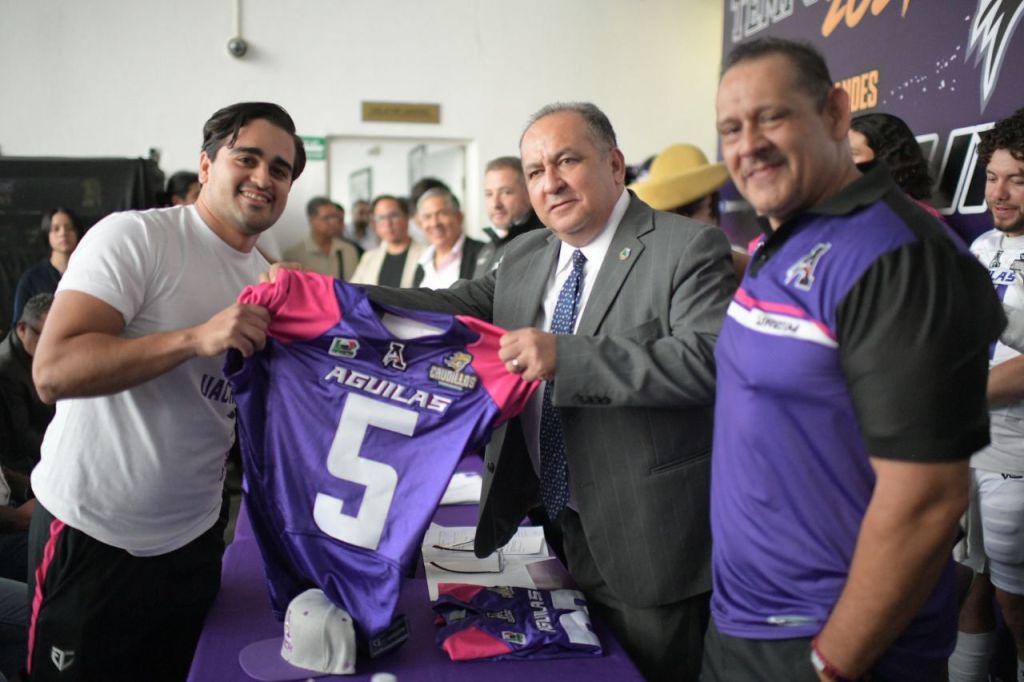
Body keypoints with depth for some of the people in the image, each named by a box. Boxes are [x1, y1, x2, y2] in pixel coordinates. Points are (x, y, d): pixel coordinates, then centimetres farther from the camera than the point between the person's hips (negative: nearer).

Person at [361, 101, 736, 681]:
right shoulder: (524, 257, 9)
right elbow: (454, 308, 4)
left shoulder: (688, 248, -14)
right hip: (553, 532, 6)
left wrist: (565, 356, -31)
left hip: (644, 543, -6)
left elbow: (710, 358, -26)